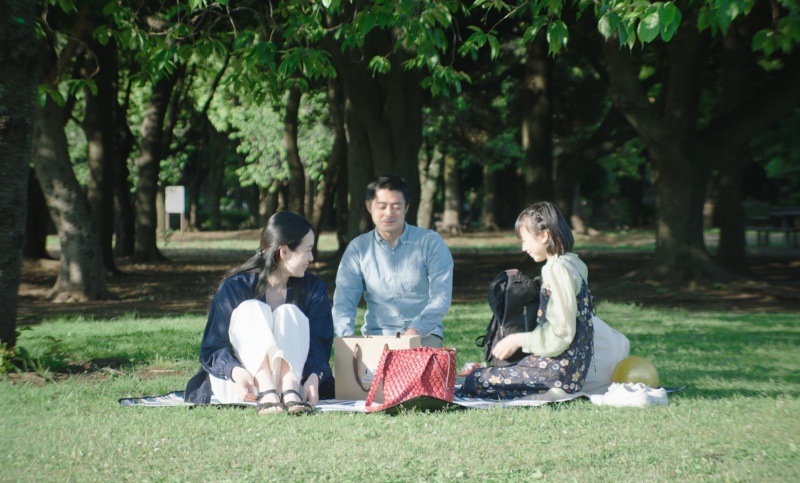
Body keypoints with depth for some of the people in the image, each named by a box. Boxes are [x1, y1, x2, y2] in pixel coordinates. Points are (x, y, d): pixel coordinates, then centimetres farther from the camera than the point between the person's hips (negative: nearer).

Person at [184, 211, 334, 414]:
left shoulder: (313, 289, 4)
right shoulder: (234, 288, -6)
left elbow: (320, 344, -6)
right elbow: (212, 348, -10)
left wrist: (314, 377, -30)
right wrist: (235, 371, -34)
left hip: (292, 378, 2)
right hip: (235, 383, -2)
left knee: (289, 313, -19)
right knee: (251, 309, -22)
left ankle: (289, 392, -47)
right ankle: (266, 393, -49)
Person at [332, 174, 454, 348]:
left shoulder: (431, 242, 2)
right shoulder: (358, 248, 8)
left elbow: (441, 297, -7)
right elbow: (344, 302, 1)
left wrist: (416, 330, -24)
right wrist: (347, 337, -20)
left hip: (424, 335, -2)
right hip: (376, 336, 2)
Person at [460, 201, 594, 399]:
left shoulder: (557, 270, -17)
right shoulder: (574, 264, 13)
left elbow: (561, 333, -20)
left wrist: (518, 340, -11)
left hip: (558, 369, -10)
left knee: (474, 383, -13)